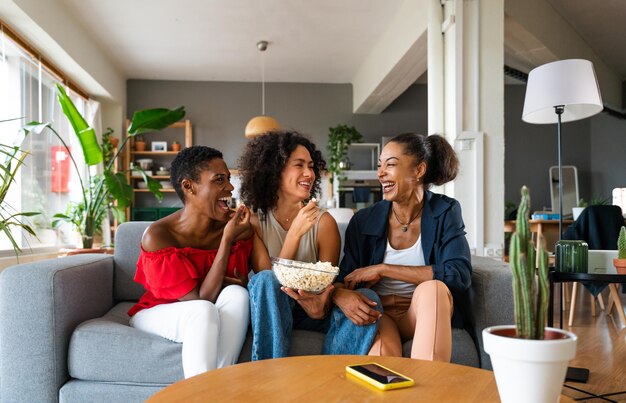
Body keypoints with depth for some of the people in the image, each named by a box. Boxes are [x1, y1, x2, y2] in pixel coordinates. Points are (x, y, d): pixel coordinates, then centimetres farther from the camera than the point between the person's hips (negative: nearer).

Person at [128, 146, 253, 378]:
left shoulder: (236, 228, -15)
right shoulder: (157, 236, -25)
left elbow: (241, 283, -5)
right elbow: (200, 300, -27)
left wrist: (217, 282, -28)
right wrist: (227, 240, -33)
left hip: (215, 317, 4)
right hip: (157, 313, -3)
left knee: (237, 294, -29)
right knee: (204, 312, -35)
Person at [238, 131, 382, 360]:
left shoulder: (324, 222, -5)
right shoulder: (253, 221, -7)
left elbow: (328, 282, -6)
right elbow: (269, 280, -15)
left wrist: (320, 305, -31)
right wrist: (295, 233, -25)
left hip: (312, 308, 2)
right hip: (269, 311, -1)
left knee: (367, 298, -24)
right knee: (265, 280, -34)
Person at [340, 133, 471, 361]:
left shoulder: (445, 212, -3)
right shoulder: (363, 221, 0)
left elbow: (459, 275, -18)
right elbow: (344, 283, 0)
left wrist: (383, 269, -19)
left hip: (427, 314, 2)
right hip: (379, 313, -1)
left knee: (432, 288, -35)